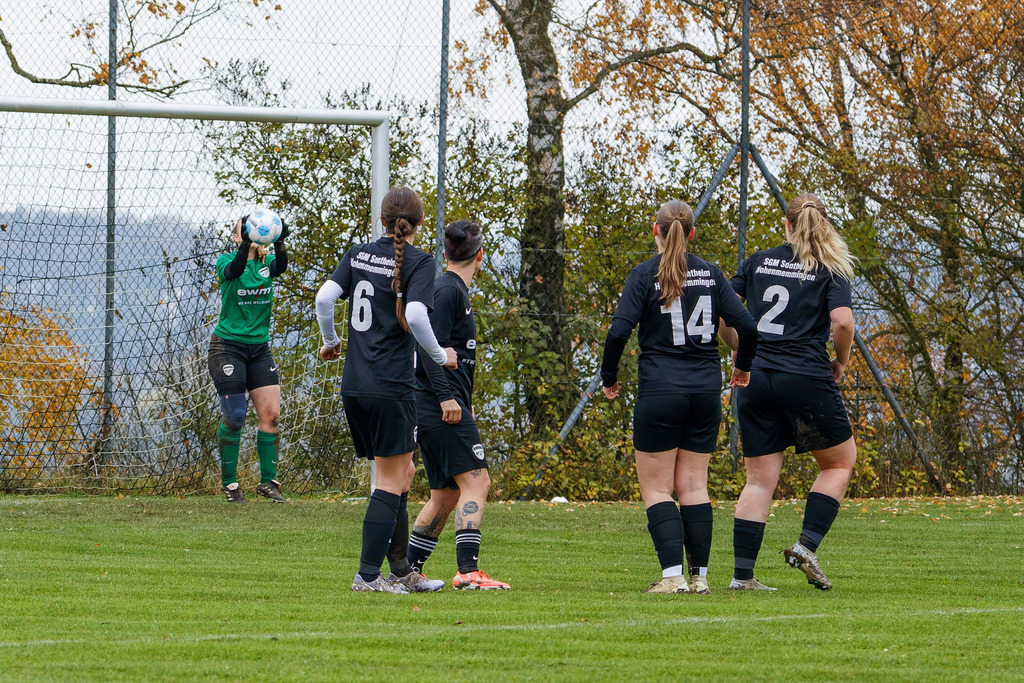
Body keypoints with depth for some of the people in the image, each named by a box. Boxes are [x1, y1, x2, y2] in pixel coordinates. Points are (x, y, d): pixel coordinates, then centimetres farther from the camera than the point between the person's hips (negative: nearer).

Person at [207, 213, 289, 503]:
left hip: (259, 347, 4)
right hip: (228, 346, -4)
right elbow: (234, 269, -29)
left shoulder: (267, 262, 4)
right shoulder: (226, 261, -4)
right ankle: (229, 483, 4)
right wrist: (246, 243, -47)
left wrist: (279, 241, -40)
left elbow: (281, 267, -19)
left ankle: (268, 481, 4)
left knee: (271, 413, -3)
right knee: (234, 415, -7)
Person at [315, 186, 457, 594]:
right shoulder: (419, 263, -6)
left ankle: (403, 572, 19)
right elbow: (415, 314, -20)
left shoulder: (358, 255, 9)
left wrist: (330, 341, 16)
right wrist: (440, 356, -6)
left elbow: (324, 297, -1)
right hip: (392, 386, -6)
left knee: (403, 471, 17)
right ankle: (368, 574, -5)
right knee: (391, 481, 1)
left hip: (354, 385, 6)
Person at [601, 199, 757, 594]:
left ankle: (673, 575, -11)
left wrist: (608, 378, 1)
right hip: (706, 391, 4)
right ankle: (699, 576, 8)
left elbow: (619, 332, -14)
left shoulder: (645, 275, -5)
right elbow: (745, 325, 0)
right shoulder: (710, 274, 5)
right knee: (694, 485, 10)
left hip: (660, 391, -4)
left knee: (656, 488, 1)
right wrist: (743, 367, 18)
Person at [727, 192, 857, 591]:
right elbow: (842, 321, -14)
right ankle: (807, 545, 0)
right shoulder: (831, 271, 1)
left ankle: (742, 574, 0)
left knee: (760, 479, 7)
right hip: (805, 376, -4)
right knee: (839, 462, 15)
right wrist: (841, 363, 3)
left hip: (754, 376, 4)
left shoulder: (759, 262, 12)